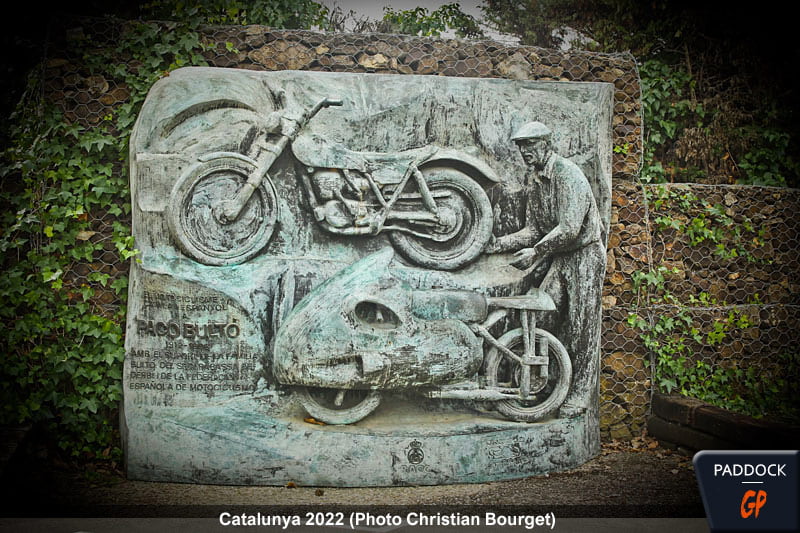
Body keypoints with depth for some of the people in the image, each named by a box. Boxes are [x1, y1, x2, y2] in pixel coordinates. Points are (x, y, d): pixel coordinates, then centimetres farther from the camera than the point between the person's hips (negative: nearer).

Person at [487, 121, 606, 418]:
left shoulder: (567, 173, -18)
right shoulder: (532, 179, 8)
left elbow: (569, 228, -25)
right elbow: (534, 229, 10)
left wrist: (537, 252, -24)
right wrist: (501, 244, -3)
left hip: (585, 254, -8)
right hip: (559, 256, 8)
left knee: (582, 325, -3)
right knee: (545, 317, 4)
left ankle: (581, 394, 6)